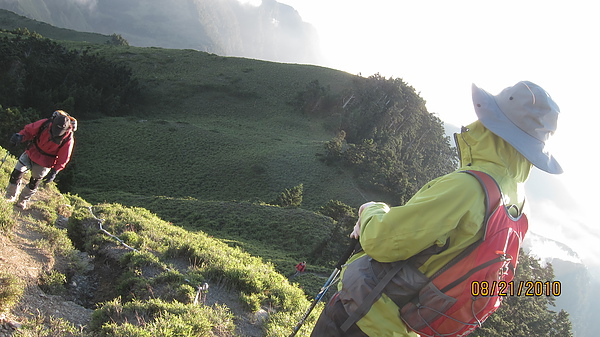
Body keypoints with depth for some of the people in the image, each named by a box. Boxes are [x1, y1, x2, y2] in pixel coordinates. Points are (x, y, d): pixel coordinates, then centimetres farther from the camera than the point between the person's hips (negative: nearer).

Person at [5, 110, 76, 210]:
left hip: (44, 163, -2)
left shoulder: (68, 140, -27)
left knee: (34, 183, 11)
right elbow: (29, 130, -8)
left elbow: (63, 159, -17)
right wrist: (21, 136, -28)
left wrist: (54, 171, -22)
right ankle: (9, 198, 25)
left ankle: (22, 201, 37)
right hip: (31, 154, 2)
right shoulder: (45, 124, -22)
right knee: (16, 174, 0)